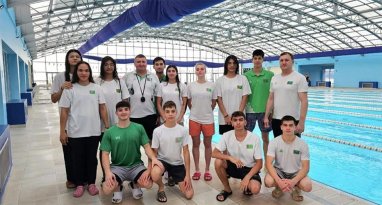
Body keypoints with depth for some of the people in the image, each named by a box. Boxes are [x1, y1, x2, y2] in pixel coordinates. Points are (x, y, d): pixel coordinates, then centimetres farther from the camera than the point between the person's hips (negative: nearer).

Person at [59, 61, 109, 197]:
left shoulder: (96, 88, 3)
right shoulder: (70, 89, -2)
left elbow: (102, 108, 5)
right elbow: (64, 111, -1)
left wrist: (107, 125, 2)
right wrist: (62, 131, -3)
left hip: (94, 131, 1)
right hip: (75, 132, -1)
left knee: (92, 158, 12)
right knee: (77, 159, 10)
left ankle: (91, 183, 27)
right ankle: (79, 184, 25)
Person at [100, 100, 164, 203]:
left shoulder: (139, 128, -2)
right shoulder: (109, 132, -3)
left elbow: (147, 146, -3)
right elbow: (105, 154, -4)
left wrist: (153, 158, -25)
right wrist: (108, 172, -20)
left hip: (136, 165, 1)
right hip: (117, 166, 0)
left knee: (148, 184, -25)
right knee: (107, 189, -26)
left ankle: (134, 185, 13)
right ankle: (118, 188, 14)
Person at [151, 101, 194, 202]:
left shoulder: (183, 130, -9)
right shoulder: (157, 131, -12)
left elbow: (186, 152, -5)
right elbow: (154, 152, -5)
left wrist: (187, 175, -6)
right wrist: (149, 169, -19)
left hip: (178, 163, 2)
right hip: (162, 160, -2)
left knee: (189, 195, -6)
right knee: (155, 175, -39)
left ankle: (172, 178, 24)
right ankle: (161, 187, 0)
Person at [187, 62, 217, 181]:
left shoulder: (211, 85, -1)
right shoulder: (191, 86, 2)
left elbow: (214, 102, 8)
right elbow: (188, 102, 11)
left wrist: (207, 111, 8)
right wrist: (195, 111, 8)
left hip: (208, 119, -1)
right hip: (194, 119, 1)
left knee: (207, 145, 8)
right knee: (195, 144, 9)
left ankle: (207, 170, 21)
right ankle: (197, 170, 21)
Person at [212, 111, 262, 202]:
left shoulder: (254, 138, -17)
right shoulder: (227, 136, -13)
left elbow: (259, 163, -13)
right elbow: (214, 153, -18)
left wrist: (247, 178, -26)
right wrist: (230, 158, -33)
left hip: (249, 169, -2)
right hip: (233, 166, 2)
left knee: (255, 189, -31)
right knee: (218, 162, -27)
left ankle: (247, 188, 10)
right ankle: (227, 189, -1)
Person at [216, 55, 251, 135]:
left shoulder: (243, 79, 2)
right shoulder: (220, 80, 3)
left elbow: (244, 98, -1)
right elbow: (219, 99, 0)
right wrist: (226, 115, -8)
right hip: (224, 119, 1)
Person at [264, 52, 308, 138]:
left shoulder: (299, 78, -7)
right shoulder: (274, 78, 9)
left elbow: (304, 101, -13)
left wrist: (301, 122, -19)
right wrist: (266, 116, 6)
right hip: (276, 120, 5)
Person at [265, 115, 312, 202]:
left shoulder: (302, 144, -14)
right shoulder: (274, 142, -16)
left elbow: (305, 167, -15)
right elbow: (269, 163, -21)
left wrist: (293, 181, -32)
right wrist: (279, 181, -36)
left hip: (296, 172, 1)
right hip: (279, 171, 0)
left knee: (307, 186, -29)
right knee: (268, 182, -31)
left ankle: (296, 189, 9)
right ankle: (278, 187, 7)